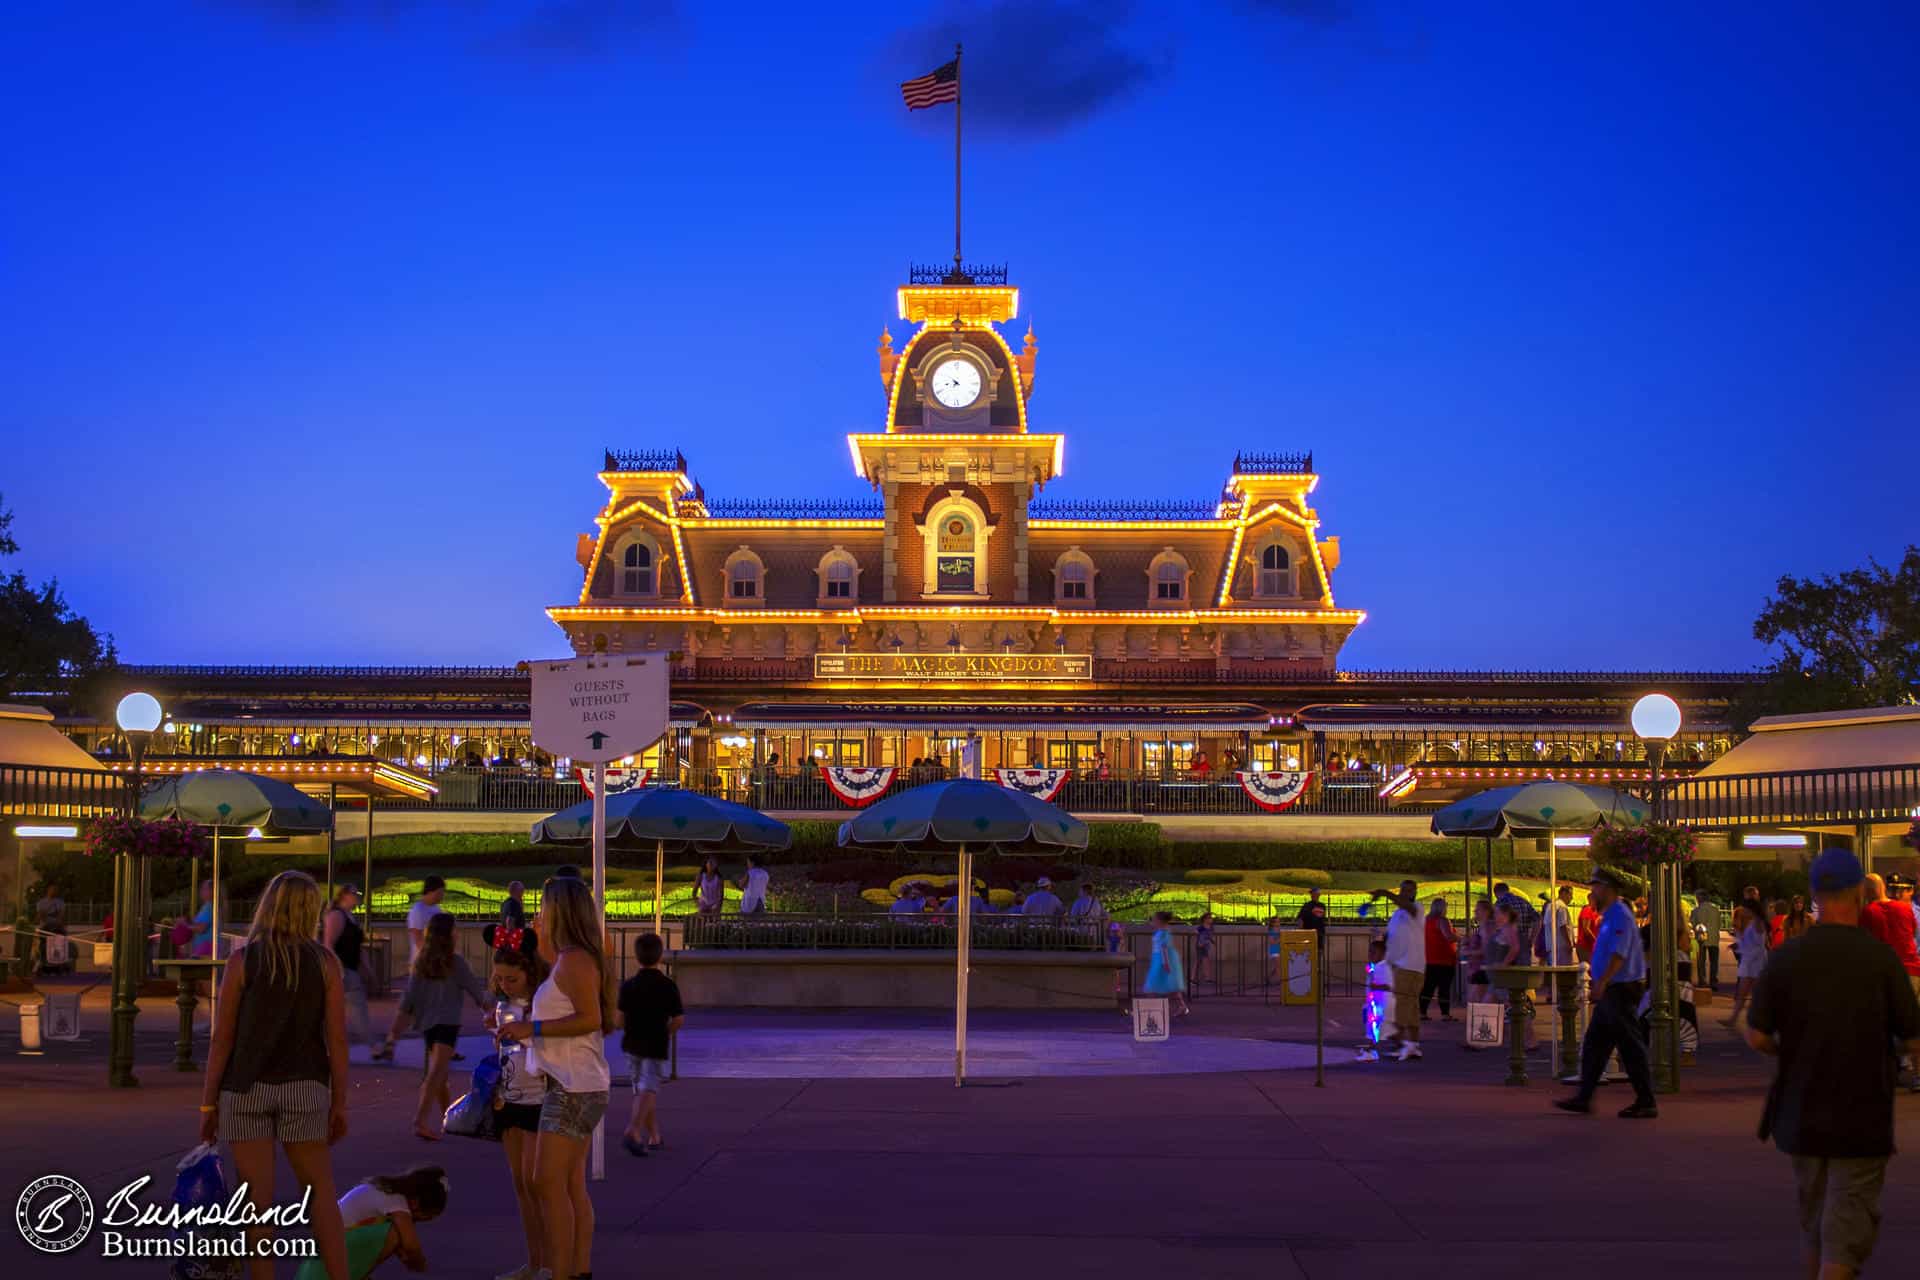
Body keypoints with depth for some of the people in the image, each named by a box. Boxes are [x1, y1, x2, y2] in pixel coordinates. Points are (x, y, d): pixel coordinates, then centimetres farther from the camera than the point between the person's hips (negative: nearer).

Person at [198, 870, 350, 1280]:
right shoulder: (325, 962, -3)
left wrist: (207, 1104, 1)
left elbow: (222, 1038, -6)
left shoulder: (242, 961, -6)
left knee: (257, 1197, 4)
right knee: (320, 1192, 10)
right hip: (304, 1088, 1)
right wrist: (339, 1104, 3)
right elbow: (337, 1039, -4)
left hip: (246, 1089, -1)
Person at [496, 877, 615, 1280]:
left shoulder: (575, 959, -15)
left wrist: (532, 1028, -23)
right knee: (572, 1186, 12)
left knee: (549, 1182, -12)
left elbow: (590, 1018, -23)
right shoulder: (568, 960, 15)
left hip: (573, 1087, -10)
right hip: (572, 1085, 10)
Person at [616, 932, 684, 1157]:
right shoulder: (668, 986, -9)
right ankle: (633, 1131, -26)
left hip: (633, 1044, 3)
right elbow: (679, 1020, -8)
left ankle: (654, 1136, 24)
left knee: (642, 1090, 16)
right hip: (656, 1046, -3)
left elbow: (619, 1019, -5)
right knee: (649, 1090, -6)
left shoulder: (628, 986, -4)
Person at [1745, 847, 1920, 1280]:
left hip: (1801, 1115, 3)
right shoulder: (1880, 958, -12)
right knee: (1847, 1232, -1)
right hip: (1863, 1120, -3)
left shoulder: (1787, 957, -5)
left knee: (1813, 1223, 20)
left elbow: (1756, 1036, -5)